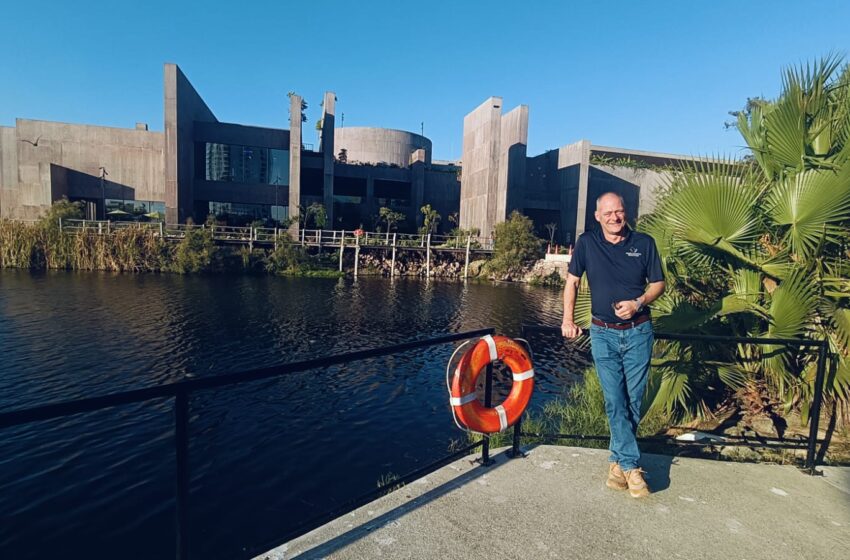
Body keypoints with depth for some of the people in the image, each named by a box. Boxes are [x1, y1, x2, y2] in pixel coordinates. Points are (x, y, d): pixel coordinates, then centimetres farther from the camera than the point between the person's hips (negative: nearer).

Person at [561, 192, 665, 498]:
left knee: (634, 400, 7)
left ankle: (618, 460, 24)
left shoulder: (644, 243, 0)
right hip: (603, 334, 0)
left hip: (638, 332, 1)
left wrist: (638, 303, -14)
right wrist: (568, 319, 0)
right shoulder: (587, 242, 0)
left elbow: (658, 283, 6)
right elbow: (572, 281, 6)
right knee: (614, 401, -2)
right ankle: (631, 465, 8)